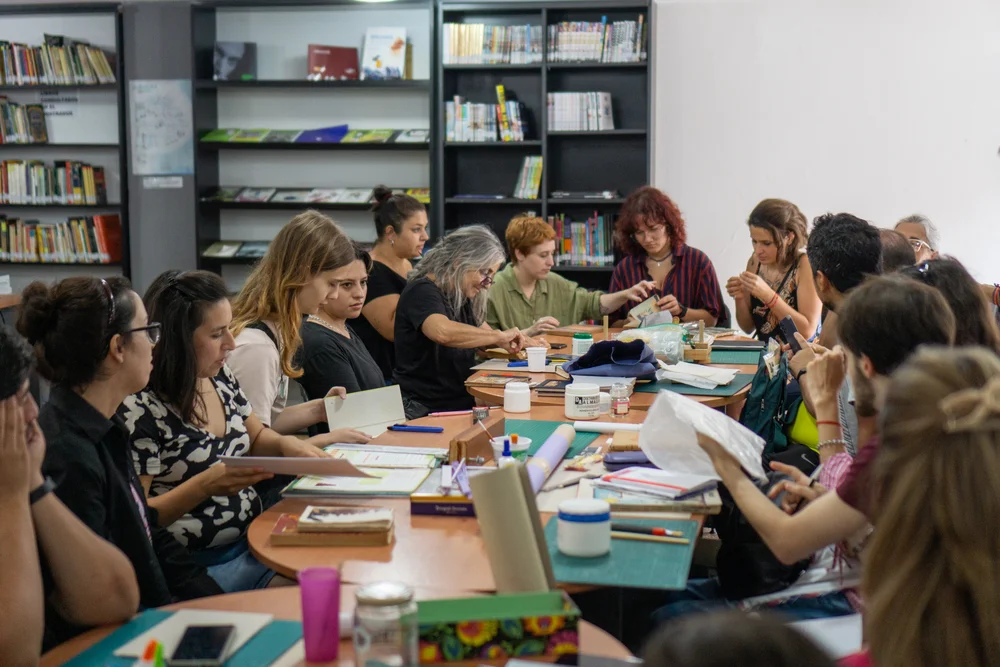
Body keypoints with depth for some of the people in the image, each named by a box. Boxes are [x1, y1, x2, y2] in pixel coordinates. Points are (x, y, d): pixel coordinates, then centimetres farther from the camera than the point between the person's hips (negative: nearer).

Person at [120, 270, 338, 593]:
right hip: (199, 564, -8)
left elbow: (256, 437, 24)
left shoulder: (219, 375, 6)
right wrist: (206, 485, -27)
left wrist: (286, 444, 1)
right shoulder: (139, 407, -17)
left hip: (251, 539, 8)